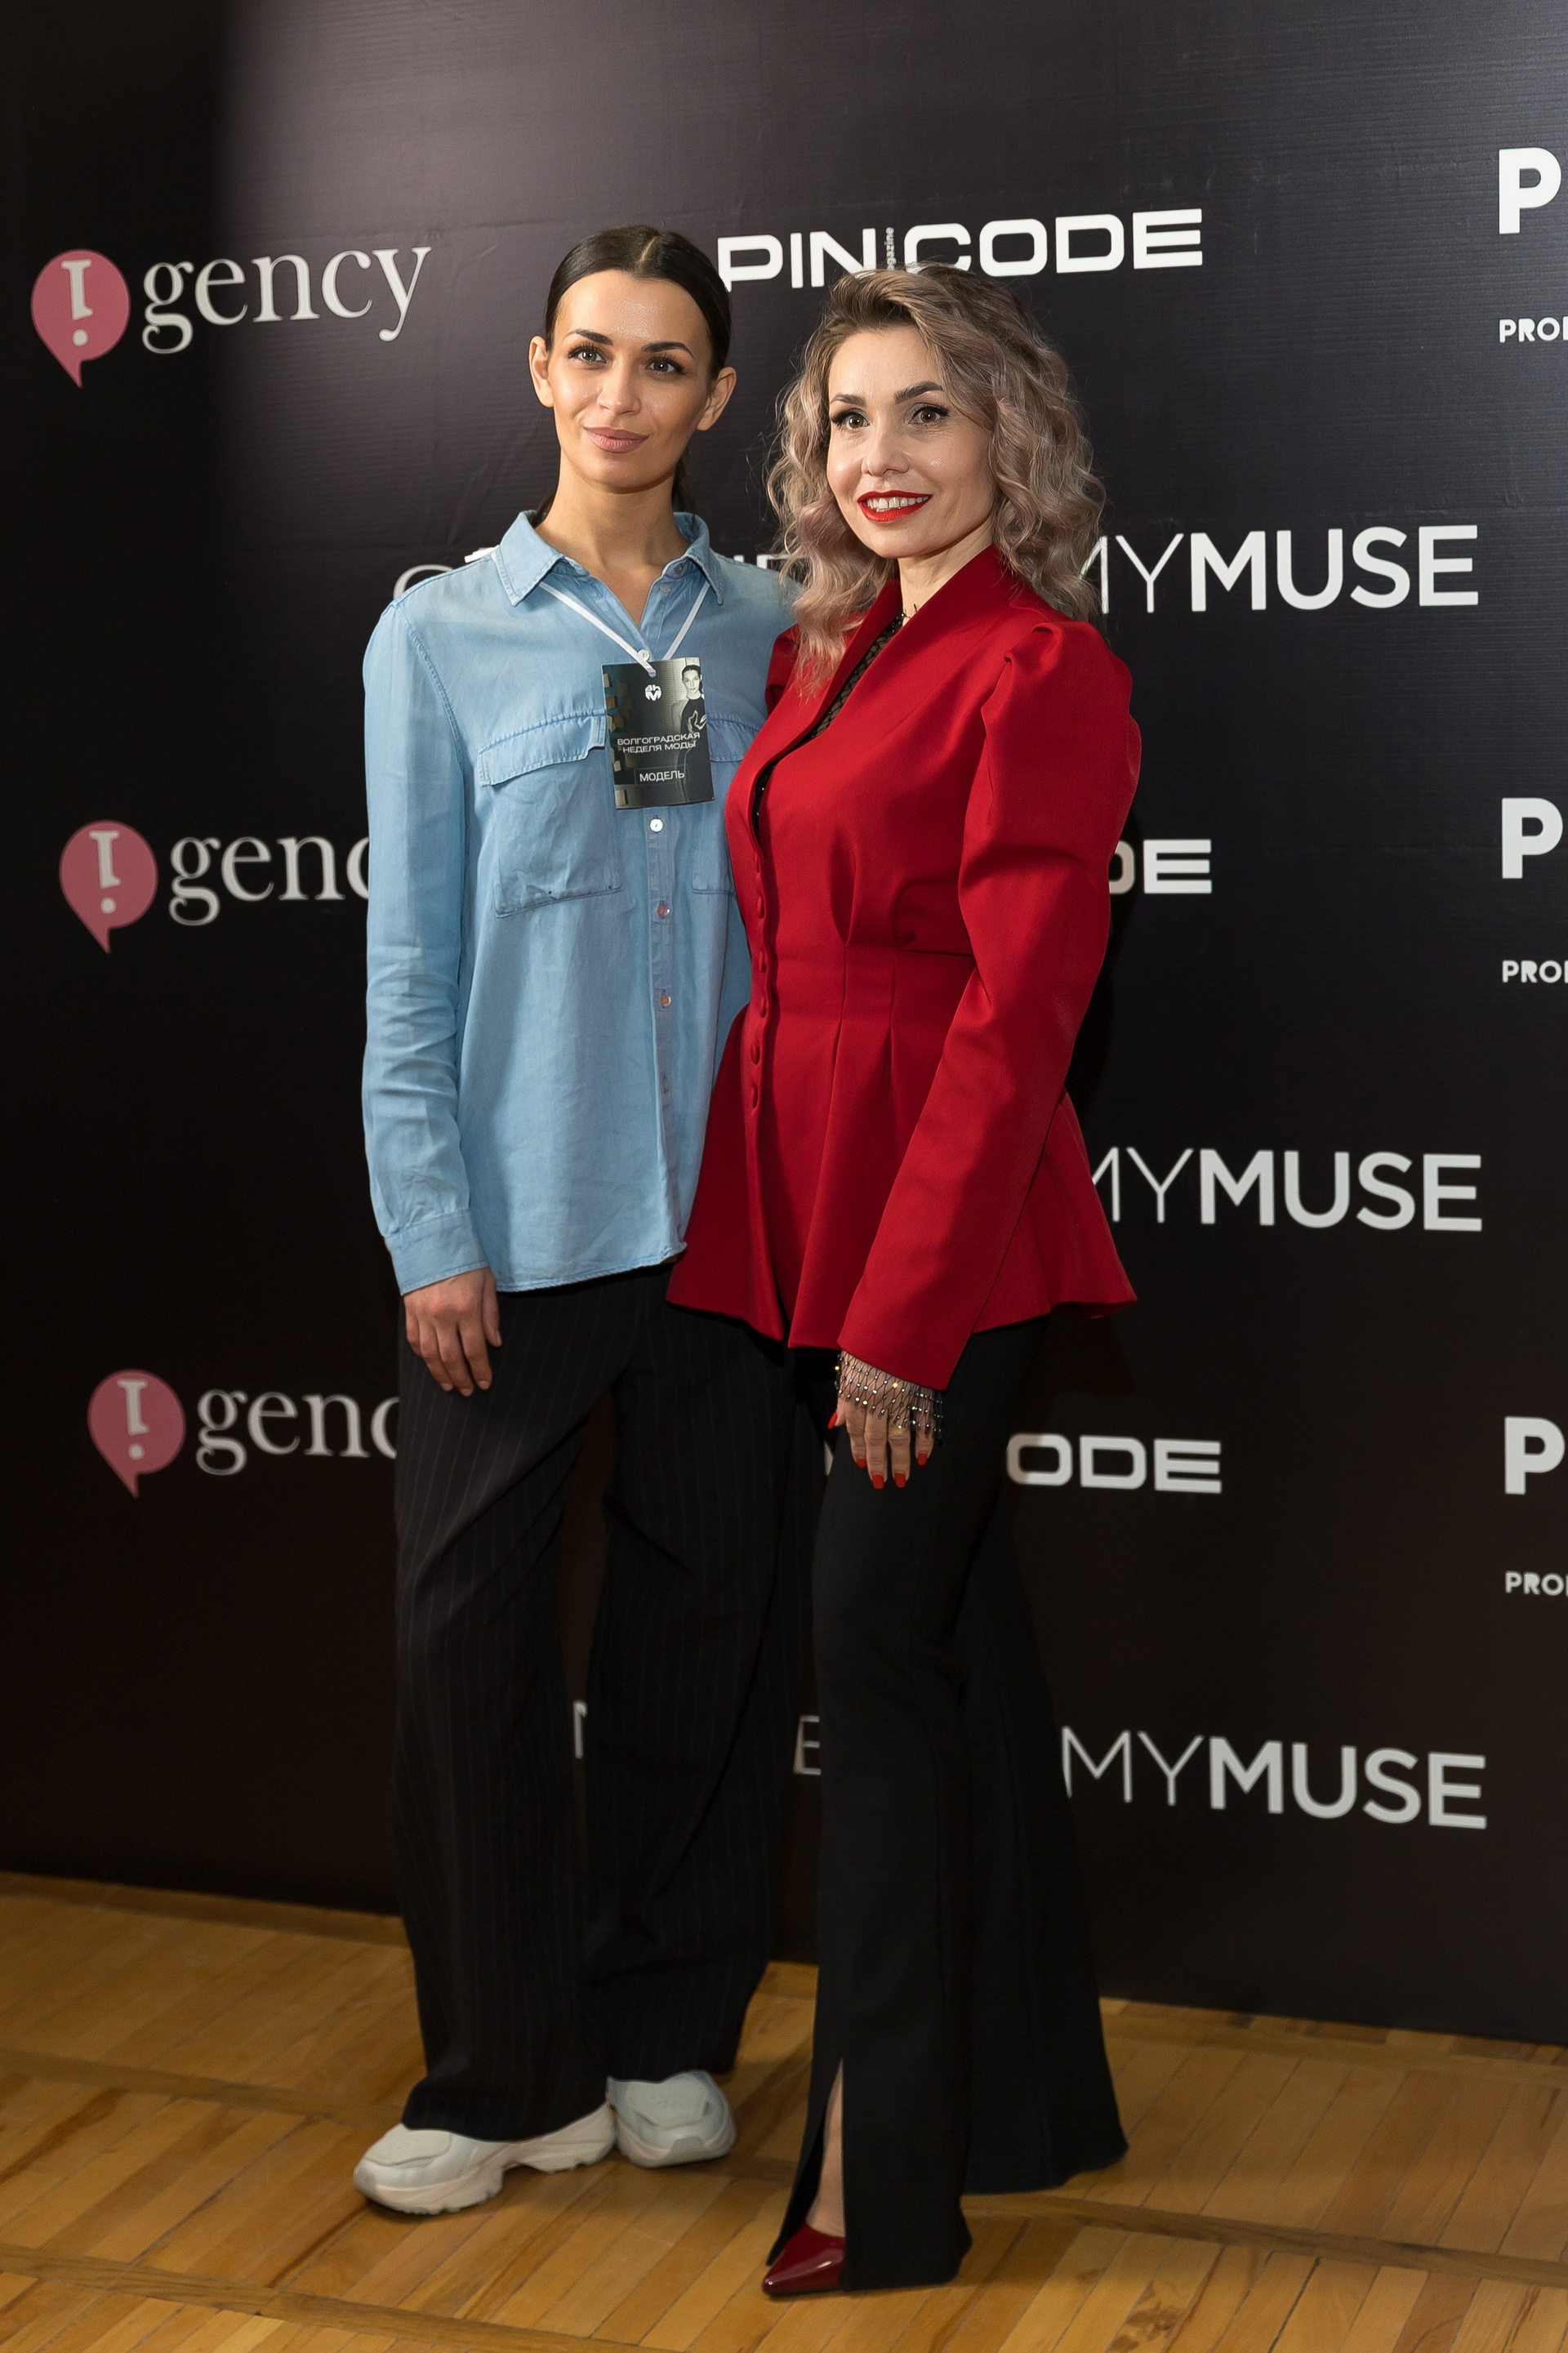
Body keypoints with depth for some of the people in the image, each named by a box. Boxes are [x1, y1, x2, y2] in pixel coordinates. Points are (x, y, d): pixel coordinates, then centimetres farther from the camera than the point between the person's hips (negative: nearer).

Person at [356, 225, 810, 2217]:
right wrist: (433, 1237, -5)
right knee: (470, 1633, 0)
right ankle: (509, 2080, 16)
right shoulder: (442, 639, 2)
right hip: (521, 1222, -1)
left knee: (711, 1622, 9)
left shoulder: (773, 632, 5)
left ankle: (668, 2037, 27)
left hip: (736, 1213, 2)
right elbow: (410, 967, 0)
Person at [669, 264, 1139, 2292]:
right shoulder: (827, 658, 13)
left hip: (950, 1231, -8)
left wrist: (903, 1311, -19)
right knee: (954, 1636, 16)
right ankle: (1030, 2091, 31)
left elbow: (1016, 1016, -17)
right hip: (820, 1213, 8)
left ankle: (882, 2178, 8)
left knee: (878, 1647, -4)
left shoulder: (1040, 672, -12)